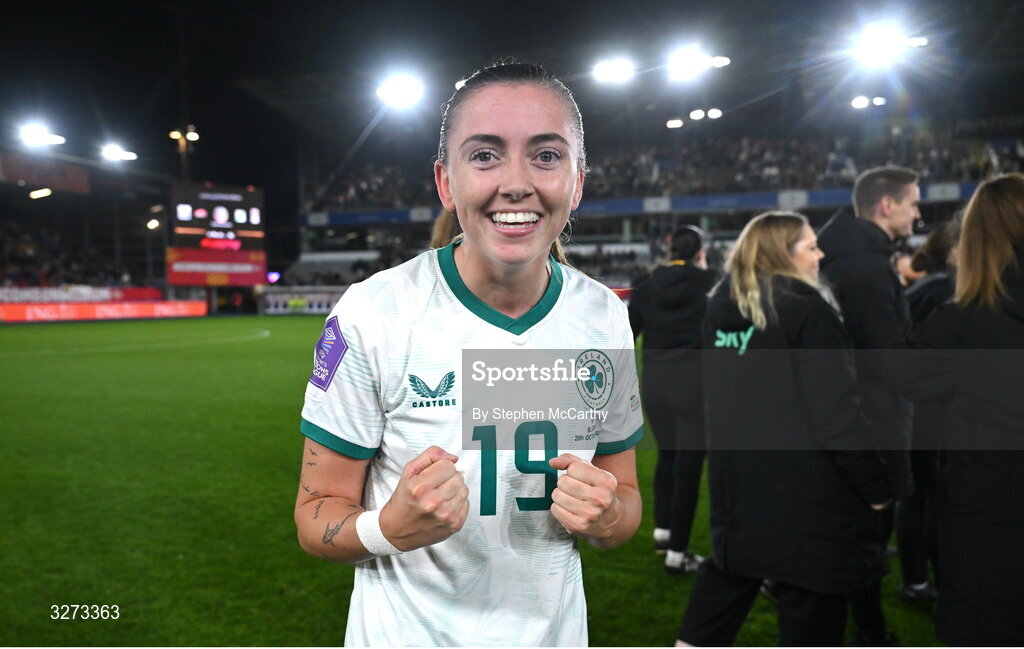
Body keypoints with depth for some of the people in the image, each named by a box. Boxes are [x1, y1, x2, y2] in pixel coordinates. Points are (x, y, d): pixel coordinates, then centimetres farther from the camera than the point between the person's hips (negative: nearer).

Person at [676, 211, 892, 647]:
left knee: (731, 569, 22)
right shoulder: (807, 310, -15)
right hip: (802, 479, -7)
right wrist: (876, 483, -8)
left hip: (736, 472, 7)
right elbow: (836, 410, -17)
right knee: (811, 590, 8)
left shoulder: (720, 307, 6)